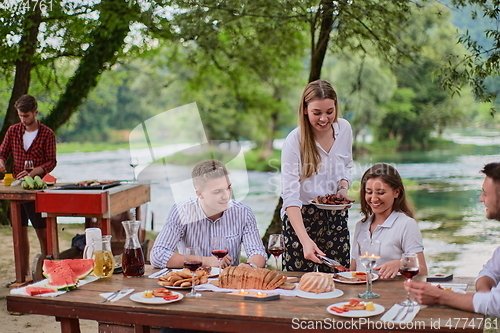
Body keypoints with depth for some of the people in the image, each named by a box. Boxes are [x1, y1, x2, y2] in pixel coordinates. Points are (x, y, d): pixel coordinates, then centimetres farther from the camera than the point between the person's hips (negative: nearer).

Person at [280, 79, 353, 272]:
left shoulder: (344, 129, -2)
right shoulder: (294, 141, -18)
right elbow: (290, 197, -24)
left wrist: (343, 187, -4)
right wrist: (305, 240, -34)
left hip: (336, 216, 4)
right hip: (301, 216, -4)